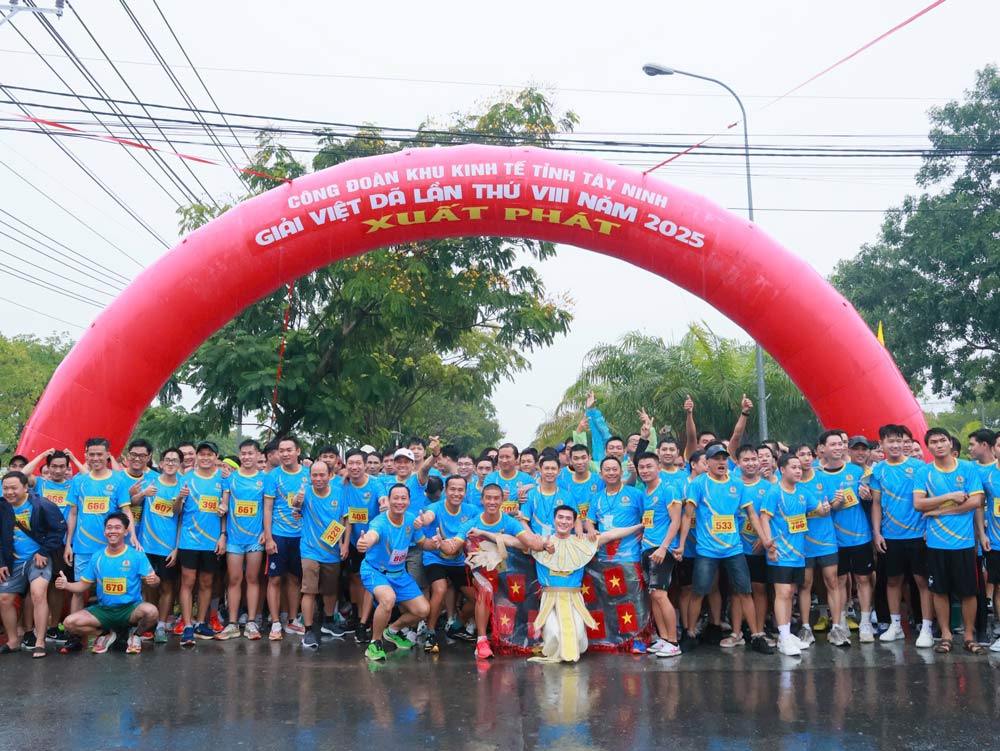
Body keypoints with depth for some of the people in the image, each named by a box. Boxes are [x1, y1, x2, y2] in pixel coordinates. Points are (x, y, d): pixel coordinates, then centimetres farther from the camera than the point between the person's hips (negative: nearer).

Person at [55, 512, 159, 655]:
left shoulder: (137, 555, -6)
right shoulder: (96, 557, 5)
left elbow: (152, 580, -8)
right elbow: (83, 585, 10)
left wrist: (153, 580, -33)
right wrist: (66, 585, -10)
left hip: (131, 608, -3)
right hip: (103, 609, 3)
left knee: (150, 611, -35)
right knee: (70, 623, -19)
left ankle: (135, 634, 1)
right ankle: (108, 633, 8)